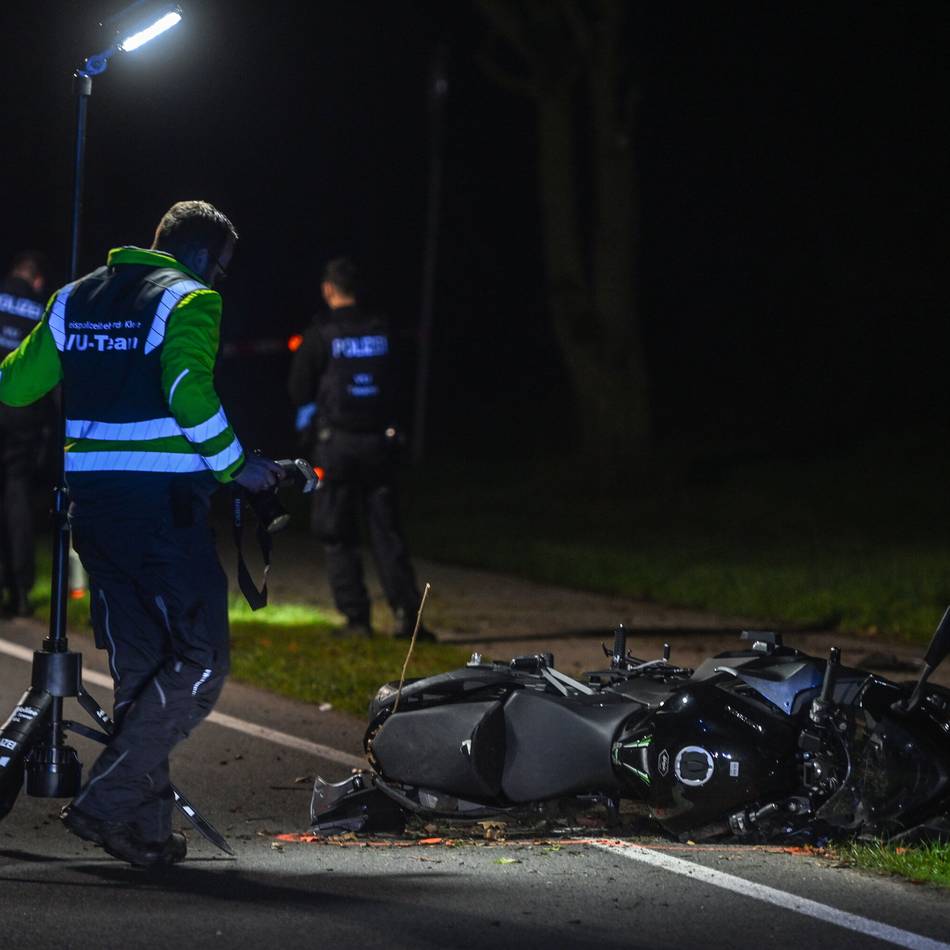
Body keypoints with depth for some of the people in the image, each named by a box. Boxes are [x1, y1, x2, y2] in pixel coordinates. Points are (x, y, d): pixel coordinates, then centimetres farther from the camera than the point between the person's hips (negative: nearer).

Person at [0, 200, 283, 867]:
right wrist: (236, 465, -10)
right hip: (163, 502, -7)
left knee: (138, 668, 14)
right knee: (200, 662, -3)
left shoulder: (75, 299, 16)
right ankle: (105, 803, -13)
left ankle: (146, 829, 12)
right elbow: (186, 388, -20)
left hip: (91, 503, 7)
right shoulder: (190, 299, -4)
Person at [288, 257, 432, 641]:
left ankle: (356, 618, 3)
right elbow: (392, 382, 11)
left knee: (339, 536, 6)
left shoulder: (320, 335, -9)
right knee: (386, 530, 7)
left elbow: (298, 392, -3)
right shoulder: (381, 331, 1)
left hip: (336, 444, -3)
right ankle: (406, 610, -5)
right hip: (378, 439, 3)